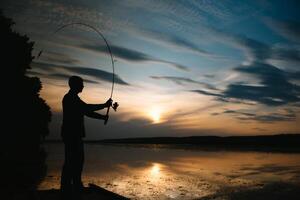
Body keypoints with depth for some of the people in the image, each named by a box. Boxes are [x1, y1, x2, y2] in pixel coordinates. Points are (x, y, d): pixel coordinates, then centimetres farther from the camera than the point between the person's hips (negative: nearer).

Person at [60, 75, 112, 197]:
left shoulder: (73, 98, 20)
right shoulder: (70, 97, -11)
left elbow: (86, 111, 19)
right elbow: (87, 108, -21)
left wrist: (103, 117, 11)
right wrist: (104, 105, -14)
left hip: (75, 134, 10)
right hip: (71, 134, -10)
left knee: (78, 159, 12)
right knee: (71, 160, -5)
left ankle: (77, 186, 20)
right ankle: (66, 188, 3)